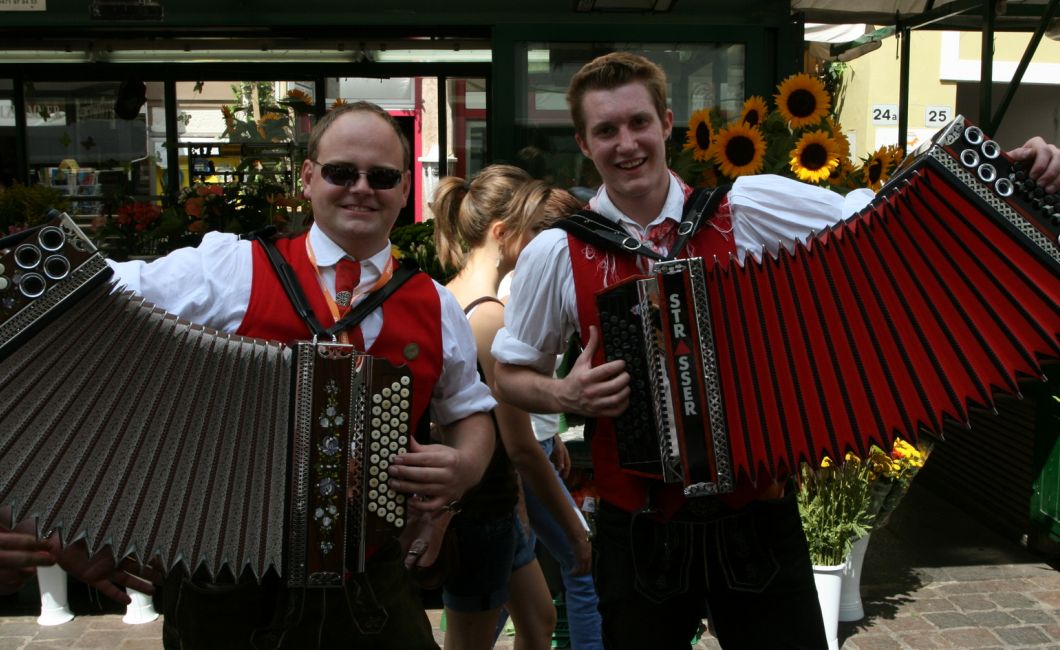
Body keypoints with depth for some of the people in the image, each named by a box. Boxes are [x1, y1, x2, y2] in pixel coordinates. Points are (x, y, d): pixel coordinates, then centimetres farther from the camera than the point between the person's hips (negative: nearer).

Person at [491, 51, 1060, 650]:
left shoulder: (749, 208, -6)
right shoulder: (555, 254, -5)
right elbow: (511, 377, 7)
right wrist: (567, 394, -12)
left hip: (758, 525, 0)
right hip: (639, 538, 1)